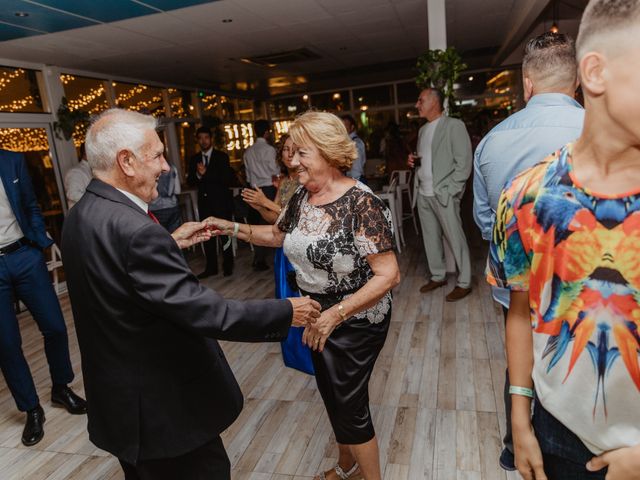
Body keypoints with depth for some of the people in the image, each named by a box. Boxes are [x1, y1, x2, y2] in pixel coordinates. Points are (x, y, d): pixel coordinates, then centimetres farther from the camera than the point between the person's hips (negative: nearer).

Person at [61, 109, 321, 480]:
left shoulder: (84, 215, 0)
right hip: (162, 406, -9)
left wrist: (172, 243, 10)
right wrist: (286, 312, -20)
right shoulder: (133, 228, -30)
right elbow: (201, 311, -30)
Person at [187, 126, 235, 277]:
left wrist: (206, 173, -19)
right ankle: (211, 267, 16)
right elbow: (190, 181, 7)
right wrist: (198, 175, -14)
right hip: (204, 201, 4)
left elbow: (228, 178, -13)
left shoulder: (222, 156, -1)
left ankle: (228, 265, 15)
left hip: (221, 201, -4)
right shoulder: (194, 159, 11)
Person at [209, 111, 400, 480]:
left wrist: (335, 314, -30)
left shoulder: (361, 204, -24)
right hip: (317, 314, 7)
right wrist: (235, 228, 3)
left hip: (356, 320, -7)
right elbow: (280, 235, 16)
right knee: (332, 394, 23)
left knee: (349, 403, 8)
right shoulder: (302, 197, -2)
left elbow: (389, 275, -26)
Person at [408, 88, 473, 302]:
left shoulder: (454, 125, -6)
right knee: (430, 237, 13)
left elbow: (464, 162, -10)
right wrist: (413, 160, 4)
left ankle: (464, 283, 10)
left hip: (443, 194, -7)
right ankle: (438, 276, 26)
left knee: (455, 238, -1)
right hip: (423, 193, 7)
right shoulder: (423, 129, 16)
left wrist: (449, 190, -15)